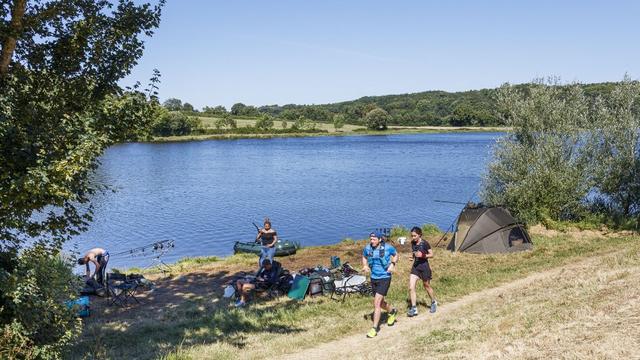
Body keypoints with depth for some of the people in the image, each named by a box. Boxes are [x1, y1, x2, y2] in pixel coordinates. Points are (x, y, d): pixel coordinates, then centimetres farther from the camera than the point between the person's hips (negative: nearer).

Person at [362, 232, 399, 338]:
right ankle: (392, 311, 51)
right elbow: (364, 257, 16)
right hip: (373, 278, 5)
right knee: (380, 302, 19)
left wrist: (393, 264, -9)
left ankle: (375, 328, -2)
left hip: (384, 278, -5)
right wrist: (365, 266, -3)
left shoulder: (388, 248, -13)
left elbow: (395, 254, 8)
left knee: (376, 303, -12)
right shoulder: (367, 248, -5)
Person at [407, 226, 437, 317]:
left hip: (424, 266, -5)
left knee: (427, 286, 14)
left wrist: (423, 255, -23)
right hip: (415, 266, 5)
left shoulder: (424, 243, -15)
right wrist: (414, 255, 1)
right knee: (411, 287, -8)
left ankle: (434, 303, 40)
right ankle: (414, 308, -1)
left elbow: (431, 254, -8)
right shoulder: (413, 243, 2)